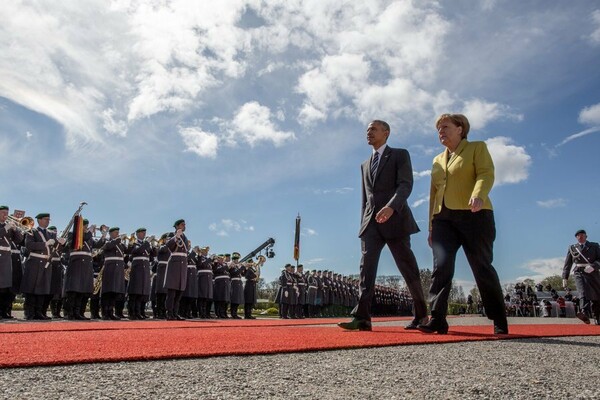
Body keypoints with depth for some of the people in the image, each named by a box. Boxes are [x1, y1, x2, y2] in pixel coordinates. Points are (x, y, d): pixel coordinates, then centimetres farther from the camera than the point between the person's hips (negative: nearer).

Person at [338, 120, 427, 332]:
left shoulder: (400, 155, 5)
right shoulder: (365, 165, 23)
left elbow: (406, 184, -11)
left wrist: (391, 206, -29)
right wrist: (363, 225, 17)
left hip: (394, 219, -4)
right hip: (371, 222, 5)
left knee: (408, 268, 0)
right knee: (367, 267, -10)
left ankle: (421, 315, 17)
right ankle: (362, 317, -17)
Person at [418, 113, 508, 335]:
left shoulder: (477, 148, 11)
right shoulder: (437, 160, 25)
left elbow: (486, 174, -7)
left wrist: (478, 195, -28)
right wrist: (431, 226, 17)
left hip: (473, 215, -4)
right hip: (443, 219, 4)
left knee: (482, 268, -1)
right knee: (441, 266, -13)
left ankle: (500, 322, 13)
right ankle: (437, 320, -15)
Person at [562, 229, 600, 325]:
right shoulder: (572, 248, 15)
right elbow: (567, 264, 14)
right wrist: (565, 278, 8)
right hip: (579, 273, -1)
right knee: (583, 292, -24)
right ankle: (585, 315, -42)